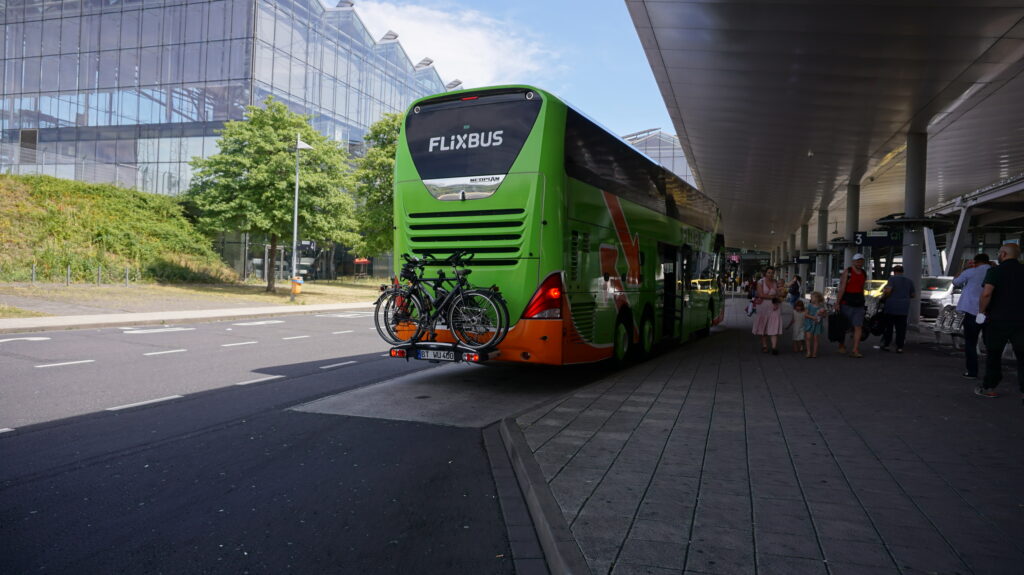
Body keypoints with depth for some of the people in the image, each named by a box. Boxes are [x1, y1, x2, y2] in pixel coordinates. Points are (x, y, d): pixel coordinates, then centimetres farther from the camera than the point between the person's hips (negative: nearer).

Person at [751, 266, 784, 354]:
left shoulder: (776, 282, 6)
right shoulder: (760, 282, -3)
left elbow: (780, 295, 6)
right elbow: (761, 295, -13)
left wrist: (777, 303, -11)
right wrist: (773, 296, -10)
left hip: (774, 307, 2)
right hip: (763, 307, -2)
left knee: (774, 327, -8)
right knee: (763, 327, 5)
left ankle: (774, 347, -12)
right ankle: (764, 346, 16)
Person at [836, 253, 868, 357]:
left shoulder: (864, 274, 11)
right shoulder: (847, 272, -5)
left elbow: (862, 289, 19)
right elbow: (841, 288, -10)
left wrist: (862, 302, 19)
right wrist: (837, 303, -15)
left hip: (859, 304, 4)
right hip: (847, 303, -4)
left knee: (858, 327, -6)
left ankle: (855, 350, -8)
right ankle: (842, 345, 29)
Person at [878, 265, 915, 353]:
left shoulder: (892, 279, -6)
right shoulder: (909, 281, 9)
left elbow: (888, 290, -20)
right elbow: (913, 295, 14)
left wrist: (884, 295, -2)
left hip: (891, 307, -4)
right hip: (903, 308, 4)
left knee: (888, 326, 5)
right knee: (901, 328, 5)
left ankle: (886, 345, 8)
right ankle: (900, 347, 3)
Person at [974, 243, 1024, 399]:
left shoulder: (995, 271, -8)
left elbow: (986, 293, -20)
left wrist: (982, 310, -7)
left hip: (998, 320, -3)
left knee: (994, 355, 10)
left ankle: (988, 388, 17)